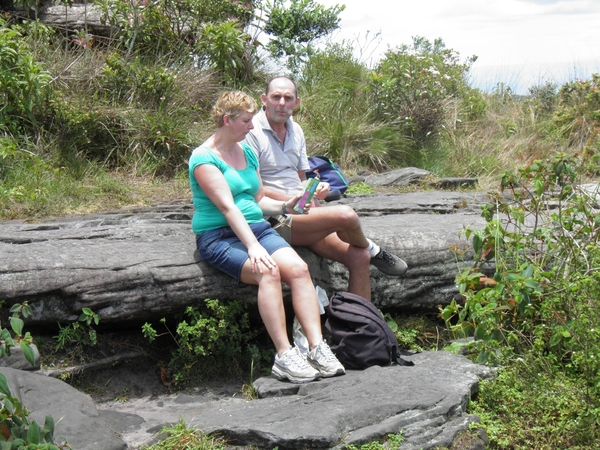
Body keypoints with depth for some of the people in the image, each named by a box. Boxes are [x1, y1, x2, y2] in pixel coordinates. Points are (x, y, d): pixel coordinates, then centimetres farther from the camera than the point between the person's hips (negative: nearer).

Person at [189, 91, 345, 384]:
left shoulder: (247, 153, 17)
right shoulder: (204, 158, -7)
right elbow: (228, 207, -19)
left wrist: (285, 206, 2)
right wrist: (252, 247, -29)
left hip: (256, 228, 7)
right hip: (218, 236, -6)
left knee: (298, 268, -22)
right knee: (268, 271, -34)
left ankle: (318, 348, -27)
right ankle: (284, 357, -33)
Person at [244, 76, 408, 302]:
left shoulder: (295, 130, 16)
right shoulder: (252, 132, -8)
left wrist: (314, 190, 0)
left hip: (300, 215, 8)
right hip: (274, 221, -8)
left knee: (358, 257, -8)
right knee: (345, 215, -26)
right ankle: (372, 250, 6)